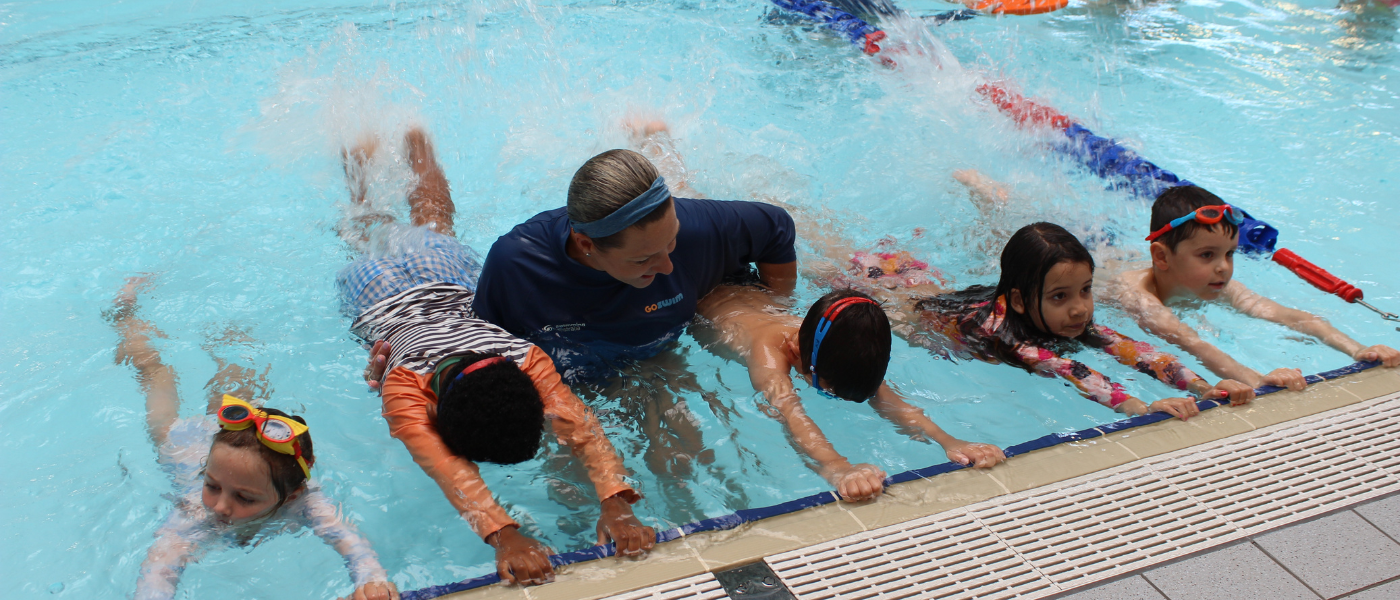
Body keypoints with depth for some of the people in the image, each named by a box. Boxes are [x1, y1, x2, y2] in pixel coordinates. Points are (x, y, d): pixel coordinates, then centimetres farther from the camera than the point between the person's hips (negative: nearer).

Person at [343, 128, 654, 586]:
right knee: (373, 231, 33)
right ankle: (361, 157, 57)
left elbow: (580, 425, -56)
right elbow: (449, 469, -61)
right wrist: (504, 536, -76)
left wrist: (616, 505, -70)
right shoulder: (403, 385, -50)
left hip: (448, 274, 1)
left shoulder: (526, 360, -46)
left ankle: (416, 144, 58)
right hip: (379, 289, -1)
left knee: (435, 228, 35)